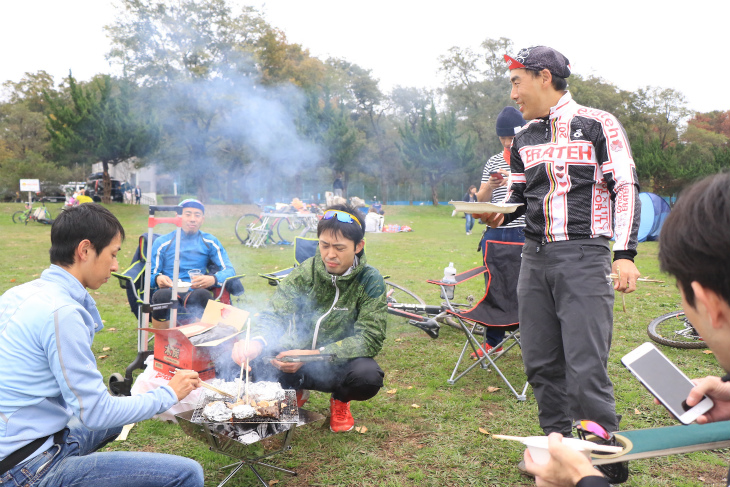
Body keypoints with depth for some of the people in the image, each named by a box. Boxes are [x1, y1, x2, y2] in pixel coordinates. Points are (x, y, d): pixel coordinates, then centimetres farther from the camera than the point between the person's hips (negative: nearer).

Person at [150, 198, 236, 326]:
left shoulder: (210, 242, 15)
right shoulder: (163, 242, 13)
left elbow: (229, 270, 6)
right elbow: (150, 274, 9)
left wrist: (213, 279, -17)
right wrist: (158, 278, -17)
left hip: (195, 293, 0)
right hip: (169, 292, 0)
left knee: (203, 294, -36)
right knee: (161, 295, -36)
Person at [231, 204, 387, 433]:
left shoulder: (370, 280, -13)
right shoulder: (305, 272, -8)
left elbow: (370, 338, -18)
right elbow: (274, 314, -14)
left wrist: (312, 355, -28)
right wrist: (256, 342, -39)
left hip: (340, 364, -1)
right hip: (296, 357, 2)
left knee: (368, 376, -34)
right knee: (252, 362, -24)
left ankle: (340, 400, 6)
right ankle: (295, 391, 12)